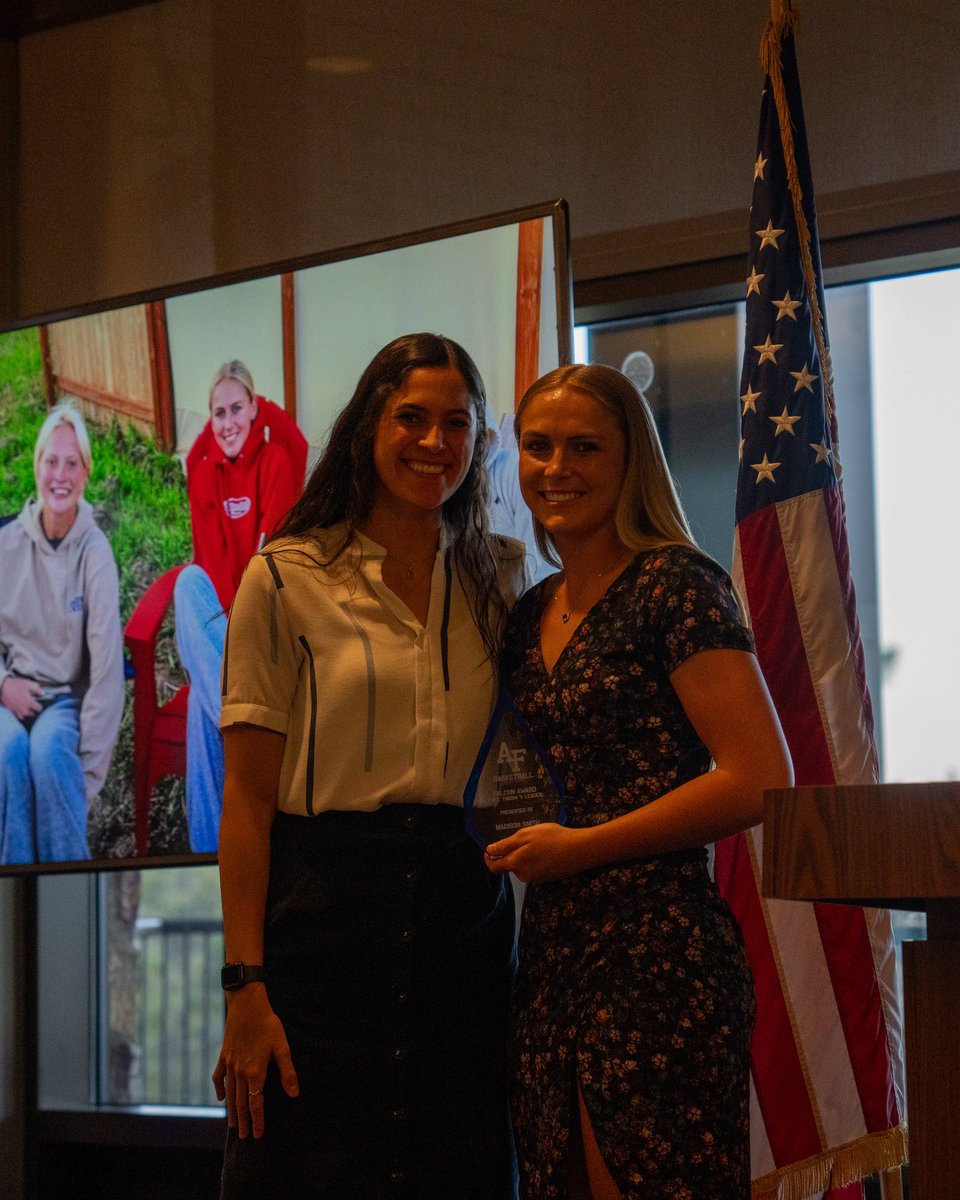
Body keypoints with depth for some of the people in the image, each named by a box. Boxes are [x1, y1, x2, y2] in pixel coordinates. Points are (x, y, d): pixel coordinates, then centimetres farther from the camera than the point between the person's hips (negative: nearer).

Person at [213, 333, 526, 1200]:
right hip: (324, 908, -3)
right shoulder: (288, 578, -1)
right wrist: (245, 986, -11)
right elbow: (247, 795, -4)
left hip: (465, 913, 4)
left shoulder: (503, 578, 10)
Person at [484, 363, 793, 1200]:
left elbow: (760, 780, -14)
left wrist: (580, 847, -11)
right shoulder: (533, 615, 16)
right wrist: (518, 841, 8)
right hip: (554, 963, 8)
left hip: (658, 960, -8)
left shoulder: (674, 584, -6)